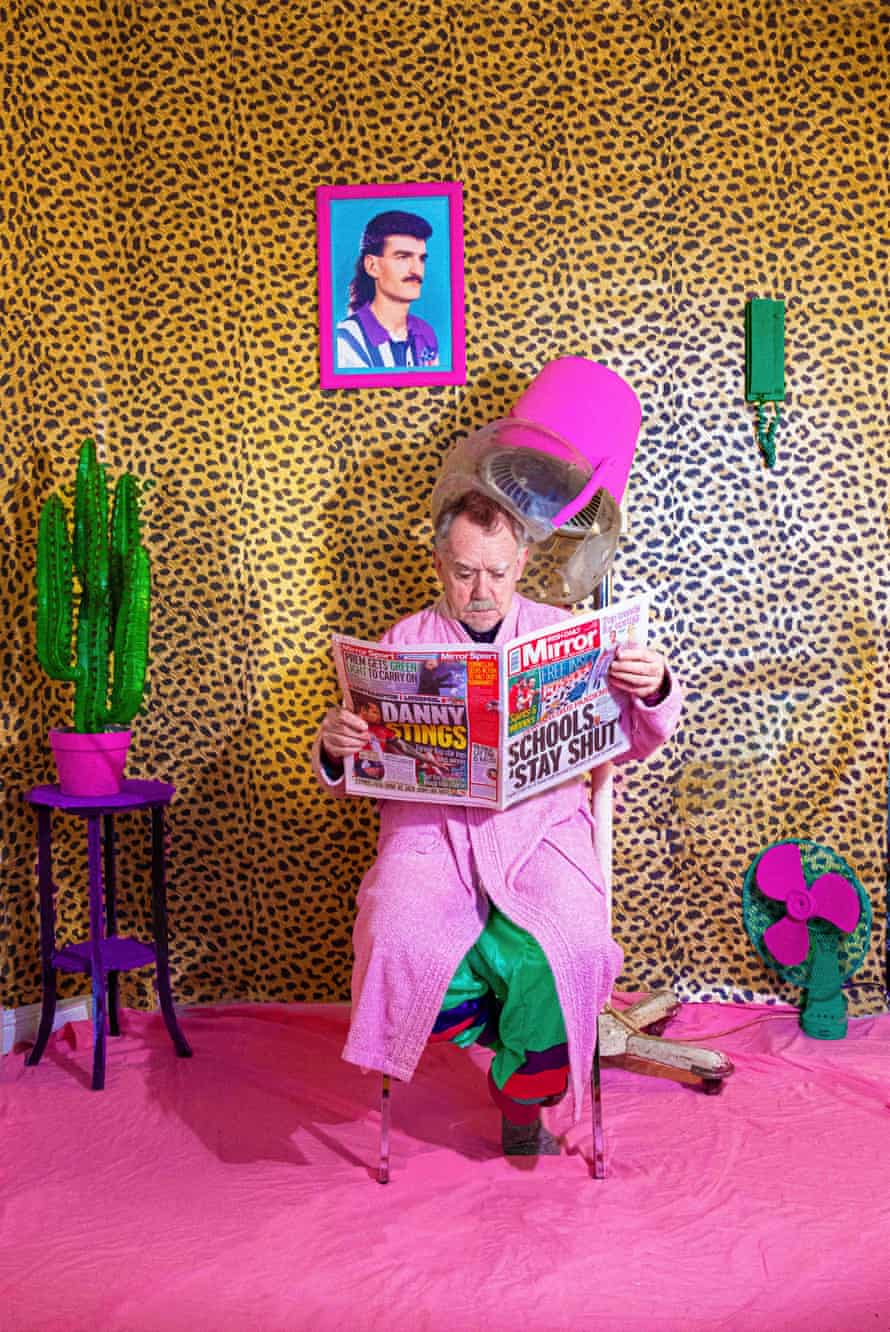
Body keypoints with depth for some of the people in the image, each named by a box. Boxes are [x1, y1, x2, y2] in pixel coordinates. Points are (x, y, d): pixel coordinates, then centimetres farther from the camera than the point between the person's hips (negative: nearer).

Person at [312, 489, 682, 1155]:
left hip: (540, 824, 0)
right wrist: (334, 750, -13)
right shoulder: (404, 642, 12)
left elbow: (636, 742, 11)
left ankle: (521, 1099, 4)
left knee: (572, 949, -27)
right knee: (399, 945, -29)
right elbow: (352, 777, 11)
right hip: (429, 825, 0)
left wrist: (655, 692, -11)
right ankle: (520, 1031, 3)